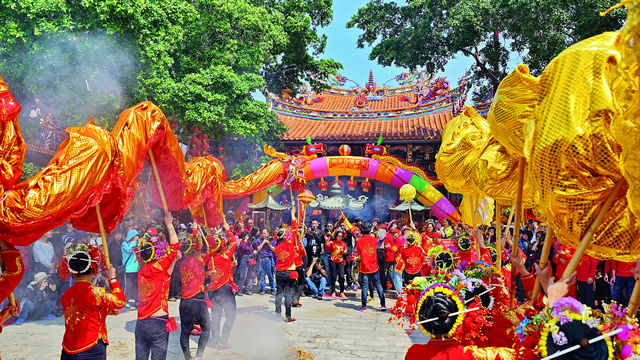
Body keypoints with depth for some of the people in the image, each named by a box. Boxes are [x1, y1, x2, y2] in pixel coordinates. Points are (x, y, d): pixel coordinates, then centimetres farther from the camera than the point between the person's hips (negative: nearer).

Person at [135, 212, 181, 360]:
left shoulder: (142, 272, 8)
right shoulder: (157, 268, -13)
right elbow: (175, 246, -11)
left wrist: (174, 259, 22)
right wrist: (169, 225, -3)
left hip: (141, 324, 7)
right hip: (158, 324, -7)